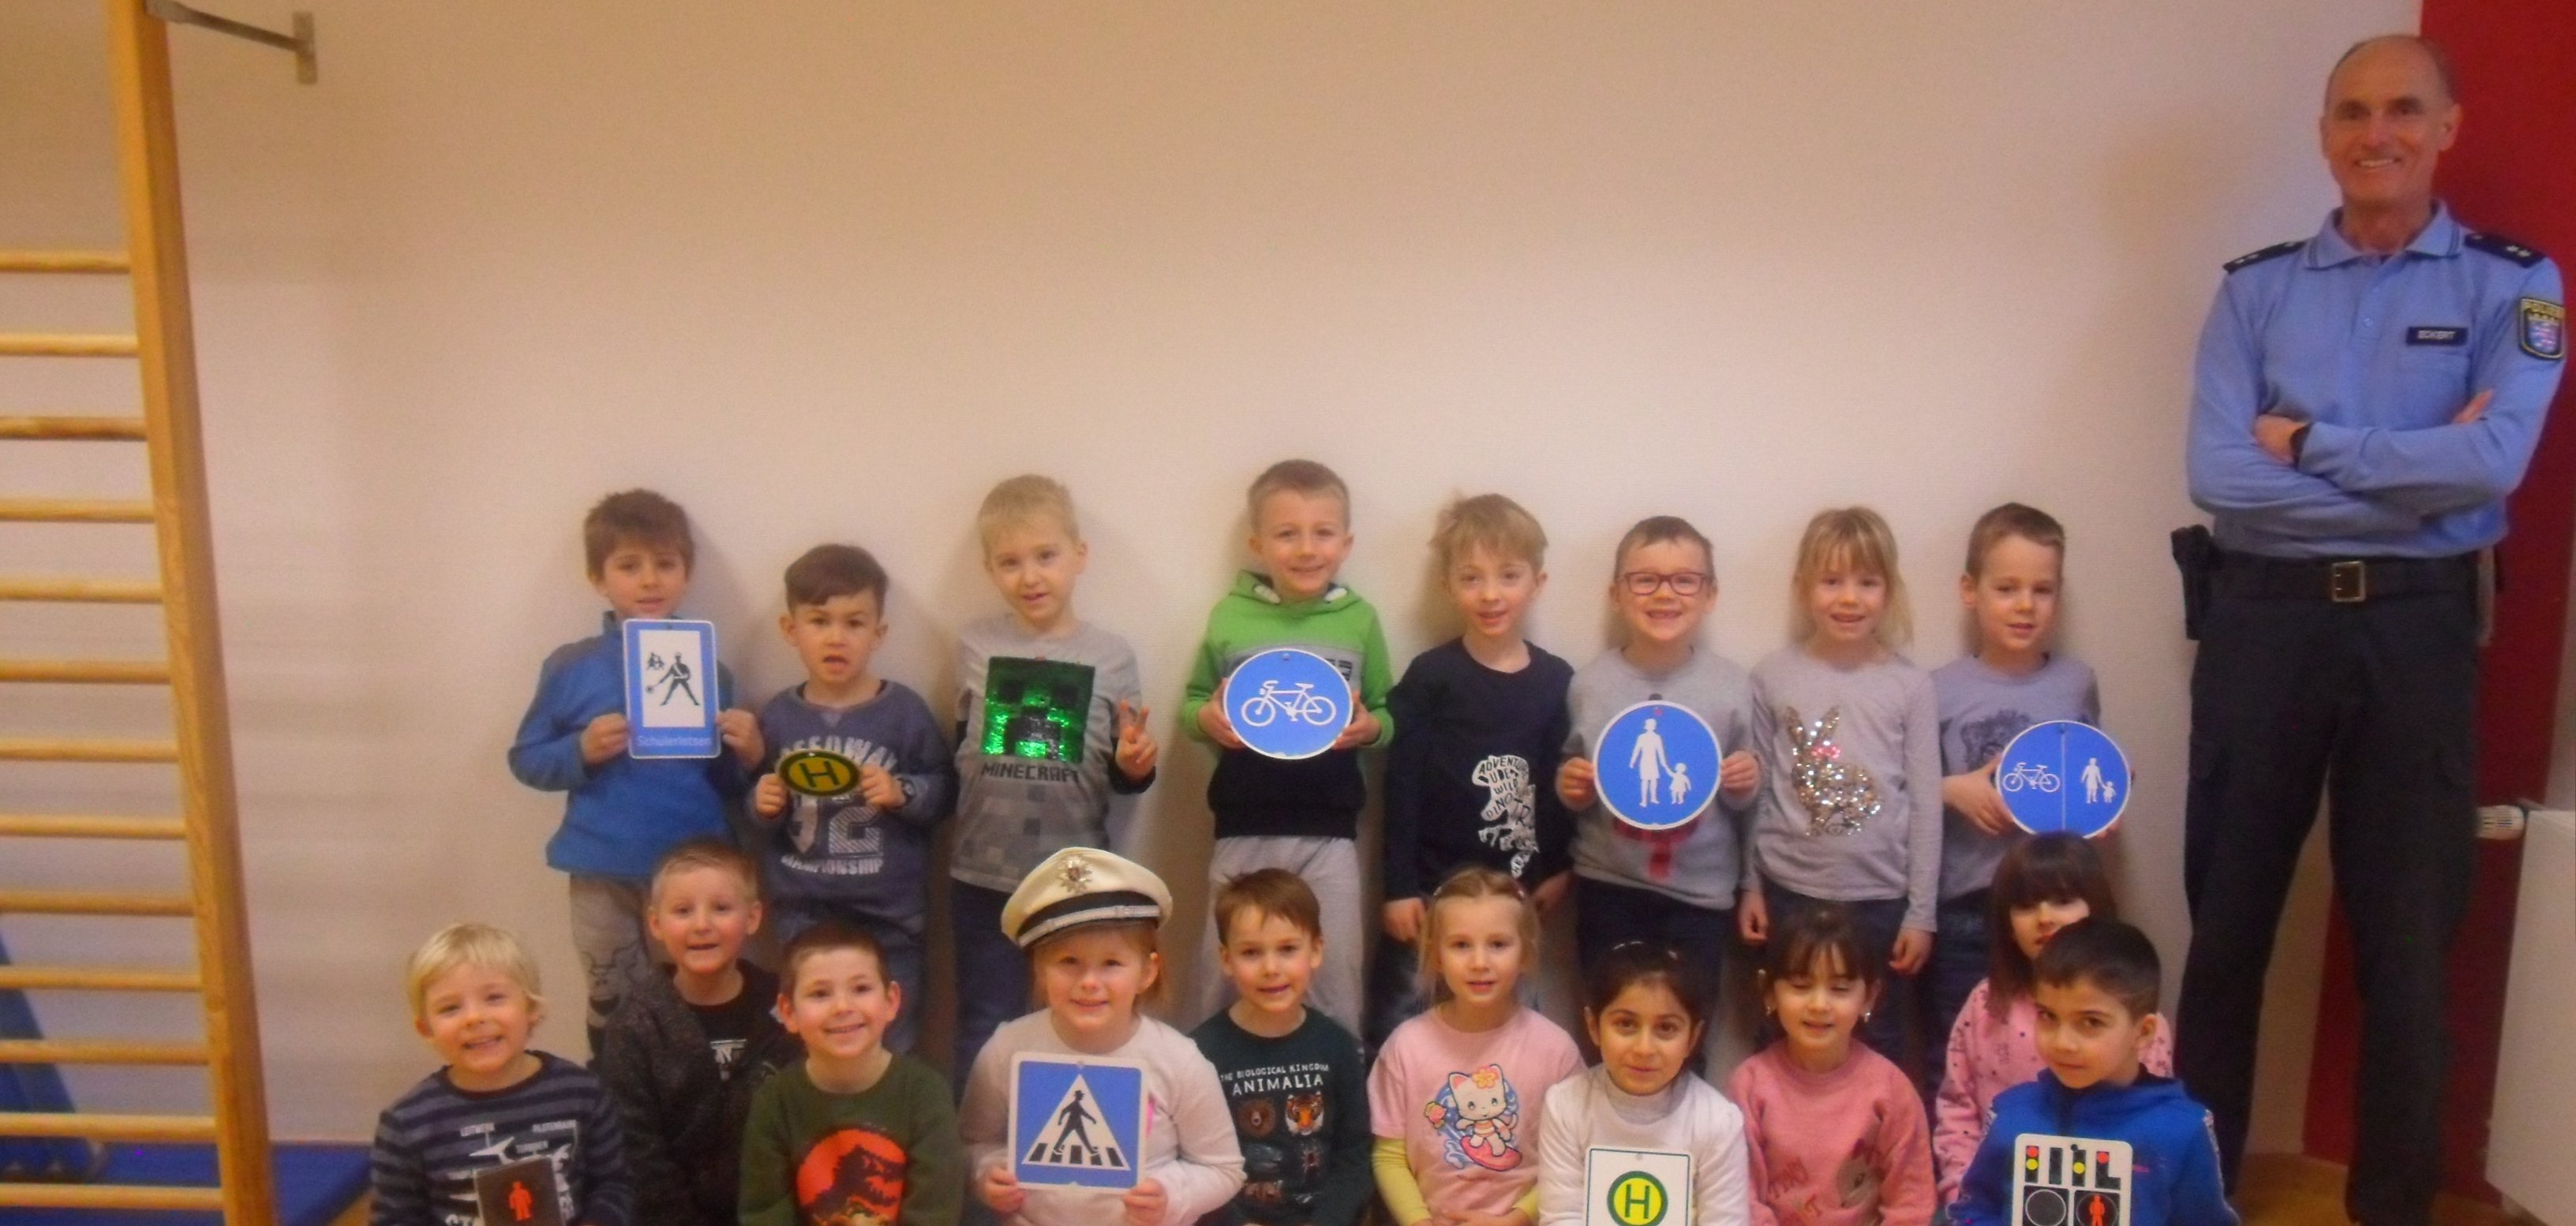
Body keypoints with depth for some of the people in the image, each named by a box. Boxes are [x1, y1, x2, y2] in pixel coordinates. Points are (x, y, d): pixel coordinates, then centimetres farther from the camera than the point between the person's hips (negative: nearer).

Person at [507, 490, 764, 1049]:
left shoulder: (708, 670, 2)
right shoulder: (570, 667, -1)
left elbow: (727, 787, 7)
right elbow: (526, 759, 3)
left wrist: (748, 756, -13)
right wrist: (581, 750, -14)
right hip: (603, 872, 0)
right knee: (611, 1007, 13)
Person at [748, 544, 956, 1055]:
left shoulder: (904, 710, -8)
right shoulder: (778, 716, -1)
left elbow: (944, 790, -4)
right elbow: (760, 817, 9)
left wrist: (902, 793, -22)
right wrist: (763, 806, -13)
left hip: (889, 913, -2)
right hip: (804, 913, 2)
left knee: (891, 1046, 11)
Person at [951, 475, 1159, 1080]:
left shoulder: (1112, 656, -4)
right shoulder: (974, 646, 0)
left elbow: (1123, 778, 1)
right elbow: (959, 750, 11)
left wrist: (1135, 765, -19)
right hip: (984, 877, 1)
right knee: (985, 1035, 14)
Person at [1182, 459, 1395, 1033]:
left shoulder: (1360, 620, 0)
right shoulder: (1229, 616, -1)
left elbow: (1387, 713, 9)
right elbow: (1192, 700, 10)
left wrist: (1370, 727, -13)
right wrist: (1206, 719, -12)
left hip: (1329, 830, 0)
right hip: (1243, 826, 1)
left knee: (1335, 975, 8)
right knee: (1222, 971, 12)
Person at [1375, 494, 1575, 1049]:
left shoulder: (1557, 680, 2)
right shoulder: (1429, 676, -6)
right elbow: (1402, 786, -7)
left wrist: (1560, 866, 4)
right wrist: (1398, 886, -9)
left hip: (1516, 889, 3)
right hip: (1433, 887, -3)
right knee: (1400, 1030, 4)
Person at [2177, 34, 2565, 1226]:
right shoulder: (2255, 288, 5)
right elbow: (2217, 473, -10)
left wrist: (2308, 441, -10)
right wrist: (2416, 471, -11)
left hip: (2419, 627, -1)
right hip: (2264, 620, 1)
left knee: (2408, 931, 9)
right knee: (2227, 914, 10)